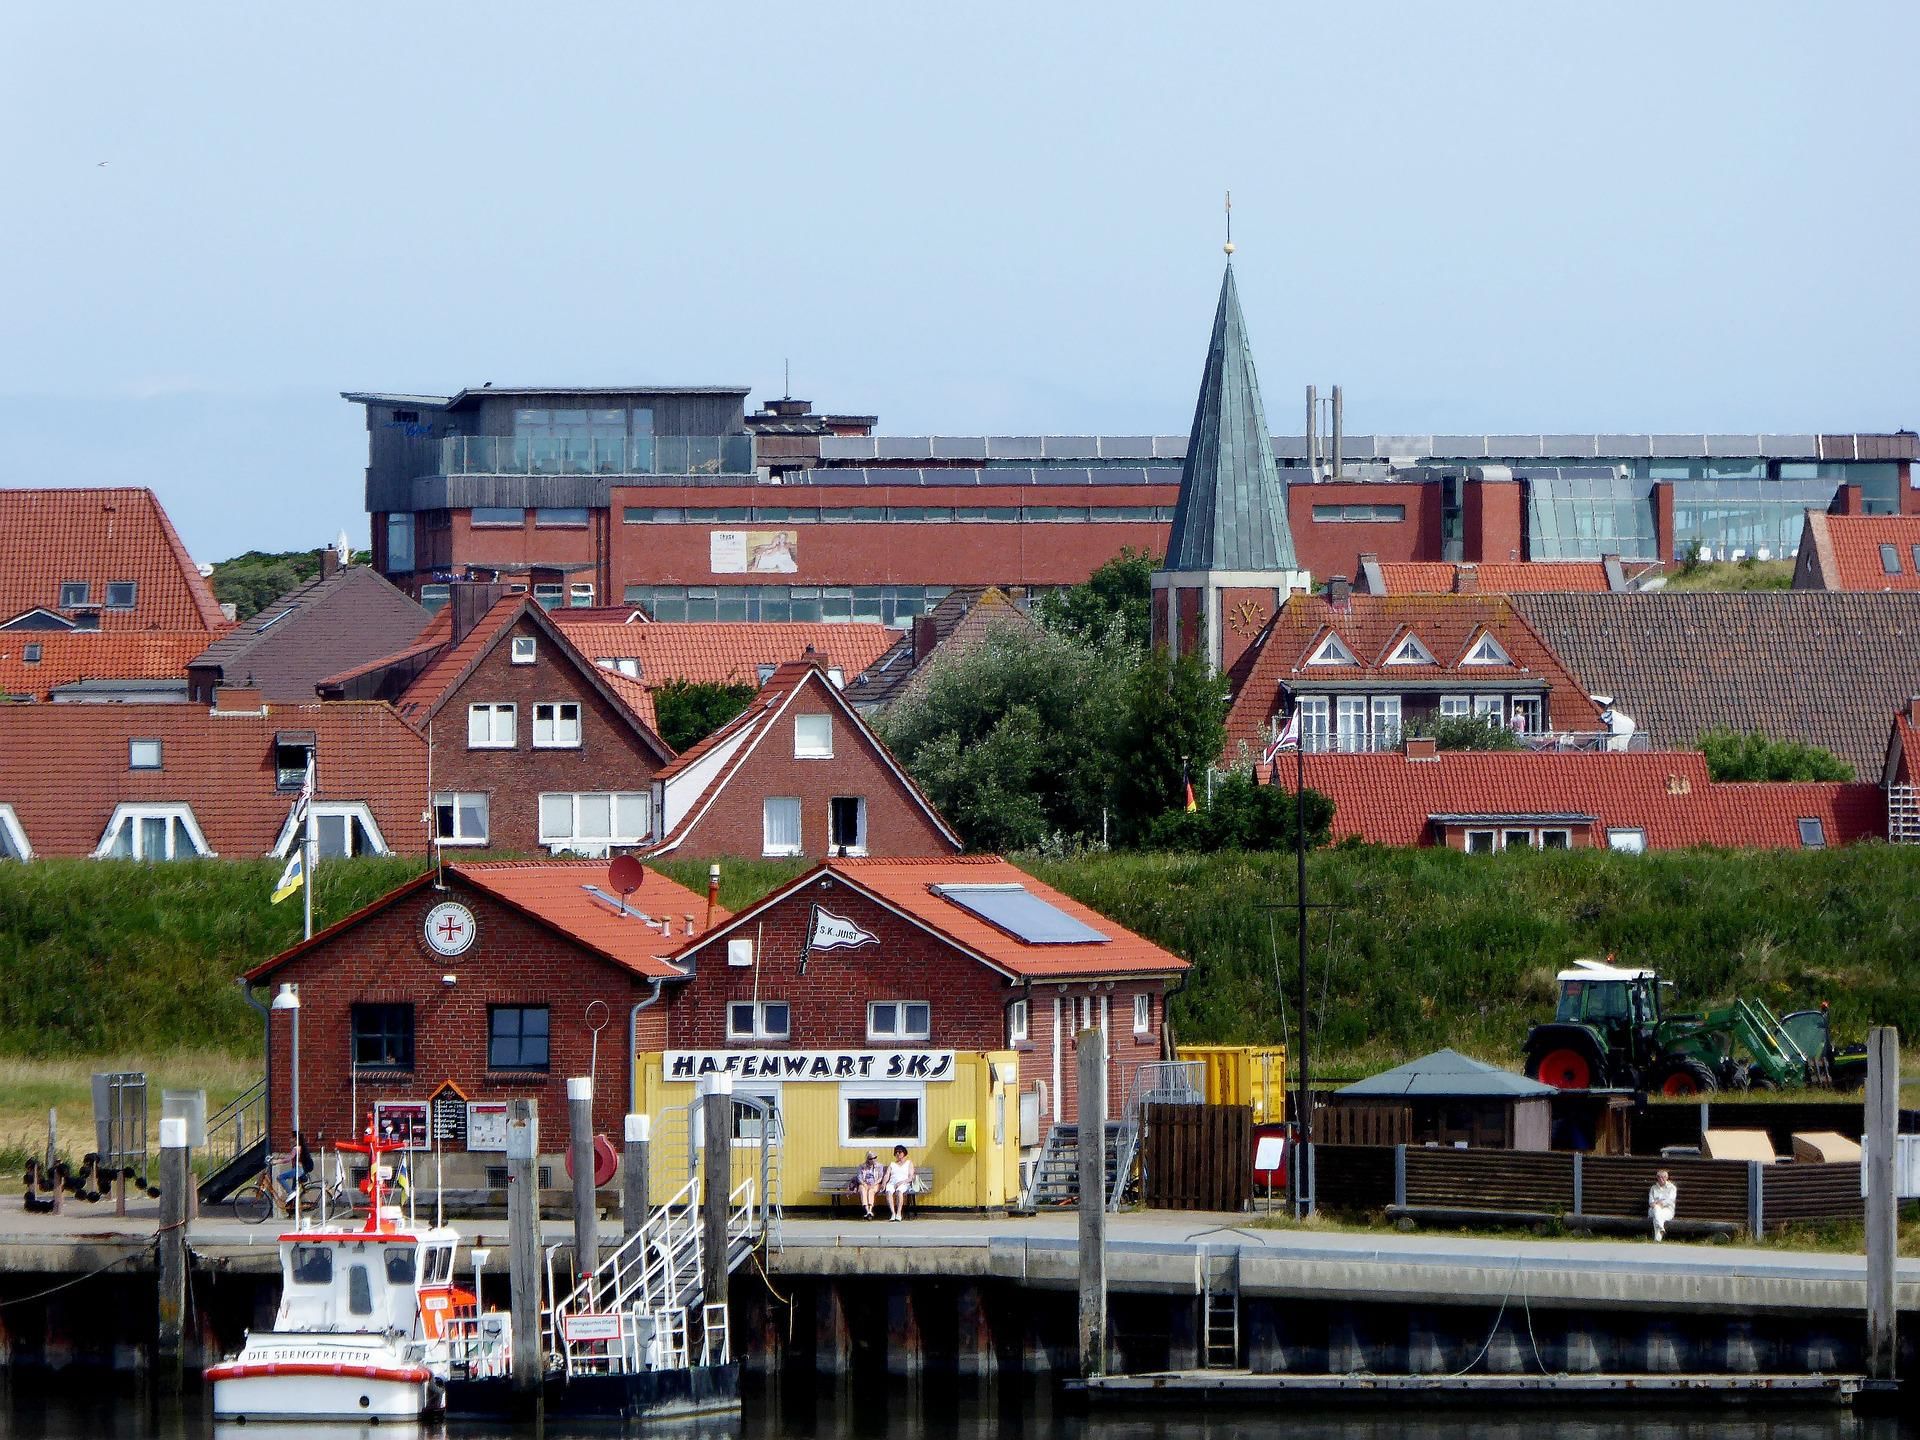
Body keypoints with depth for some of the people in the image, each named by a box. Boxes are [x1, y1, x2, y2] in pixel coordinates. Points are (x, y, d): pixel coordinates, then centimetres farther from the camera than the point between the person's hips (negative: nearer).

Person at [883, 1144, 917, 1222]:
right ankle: (893, 1213, -40)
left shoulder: (909, 1163, 17)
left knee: (899, 1191, -38)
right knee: (889, 1192, -34)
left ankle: (898, 1213, -40)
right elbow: (887, 1175, 15)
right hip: (892, 1183, 2)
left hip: (904, 1184, -2)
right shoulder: (892, 1164, 26)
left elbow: (910, 1178, 6)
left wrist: (901, 1182, -11)